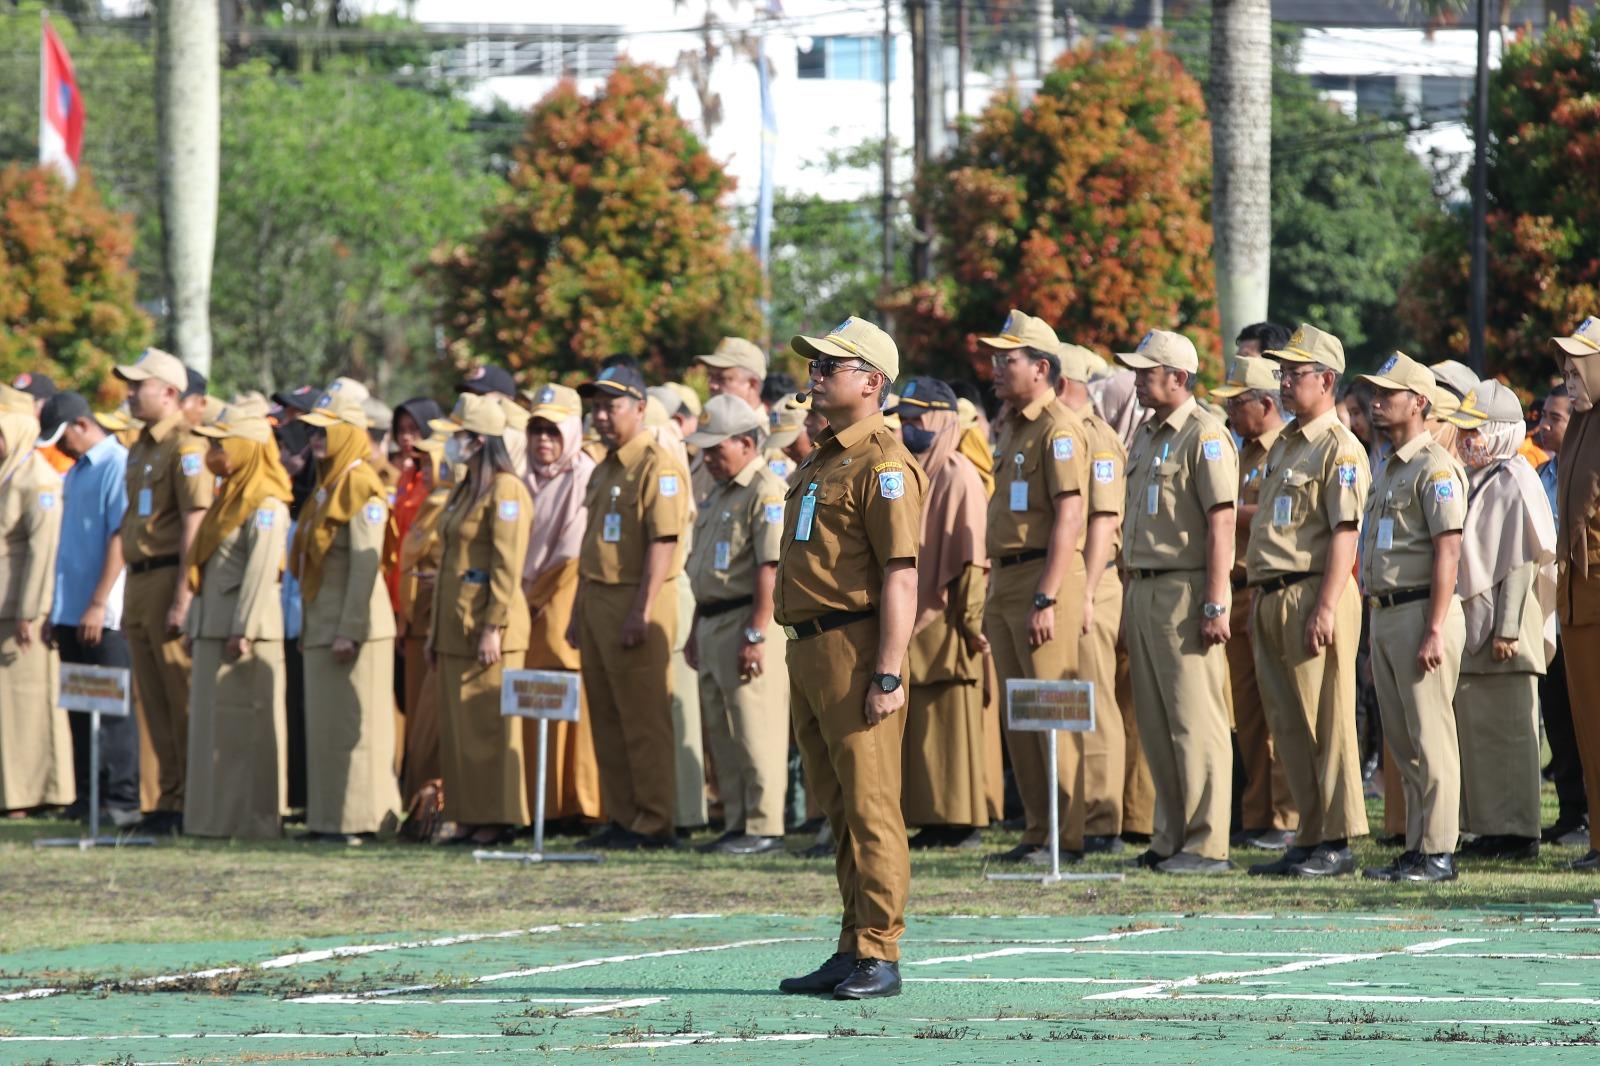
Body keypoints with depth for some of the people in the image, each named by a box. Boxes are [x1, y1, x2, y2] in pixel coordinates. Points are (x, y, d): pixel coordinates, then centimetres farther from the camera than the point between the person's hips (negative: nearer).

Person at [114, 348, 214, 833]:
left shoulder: (186, 446, -11)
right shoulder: (141, 448, 17)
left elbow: (195, 523, -16)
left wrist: (182, 598, -21)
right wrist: (131, 600, 19)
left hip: (170, 578, -9)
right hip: (139, 579, 9)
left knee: (183, 700, -6)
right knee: (153, 701, 9)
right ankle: (168, 800, 12)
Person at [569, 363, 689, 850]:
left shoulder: (658, 466, -11)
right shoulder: (604, 470, 18)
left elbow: (663, 541, -18)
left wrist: (640, 612, -23)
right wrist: (578, 611, 20)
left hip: (636, 600, -10)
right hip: (596, 599, 10)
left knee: (645, 719, -7)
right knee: (607, 719, 10)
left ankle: (654, 823, -5)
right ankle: (622, 818, 15)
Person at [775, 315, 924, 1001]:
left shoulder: (882, 464, -11)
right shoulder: (820, 462, 19)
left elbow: (900, 576, -17)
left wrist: (888, 674, -23)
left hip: (855, 647, -10)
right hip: (808, 647, 10)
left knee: (868, 803, -8)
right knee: (837, 808, 12)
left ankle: (879, 956, -7)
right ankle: (852, 951, 16)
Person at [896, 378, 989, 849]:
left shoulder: (958, 475, -8)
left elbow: (972, 554, -15)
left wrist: (970, 618, -20)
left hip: (944, 624, -9)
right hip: (910, 625, 9)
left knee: (952, 726, -6)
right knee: (918, 731, 7)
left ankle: (963, 823, -3)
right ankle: (933, 822, 10)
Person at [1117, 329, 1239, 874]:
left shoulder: (1204, 435, -10)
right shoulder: (1146, 437, 17)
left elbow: (1220, 523, -15)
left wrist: (1215, 604, -21)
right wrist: (1129, 597, 17)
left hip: (1185, 591, -9)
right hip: (1144, 587, 9)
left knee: (1195, 721, -8)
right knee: (1155, 723, 9)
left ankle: (1206, 844, -8)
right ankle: (1171, 839, 14)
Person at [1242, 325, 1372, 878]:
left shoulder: (1339, 448, -8)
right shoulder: (1285, 444, 20)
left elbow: (1345, 531, -16)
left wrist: (1326, 607, -22)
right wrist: (1256, 598, 20)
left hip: (1313, 595, -9)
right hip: (1272, 598, 9)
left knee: (1326, 724, -7)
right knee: (1289, 727, 9)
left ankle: (1337, 843, -5)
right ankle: (1309, 839, 14)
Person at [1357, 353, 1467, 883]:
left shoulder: (1435, 467, -10)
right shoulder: (1386, 469, 19)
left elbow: (1448, 550, -17)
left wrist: (1434, 631, -22)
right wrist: (1377, 622, 18)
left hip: (1422, 612, -9)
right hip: (1384, 614, 9)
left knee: (1430, 738, -8)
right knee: (1402, 741, 10)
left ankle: (1437, 853, -8)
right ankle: (1416, 848, 13)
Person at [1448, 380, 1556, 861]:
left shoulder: (1515, 483, -10)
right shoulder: (1473, 481, 17)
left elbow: (1521, 562, -15)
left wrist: (1507, 628, -19)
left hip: (1504, 627, -9)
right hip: (1473, 627, 9)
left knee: (1508, 732, -6)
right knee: (1475, 729, 9)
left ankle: (1517, 833, -4)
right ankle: (1490, 827, 13)